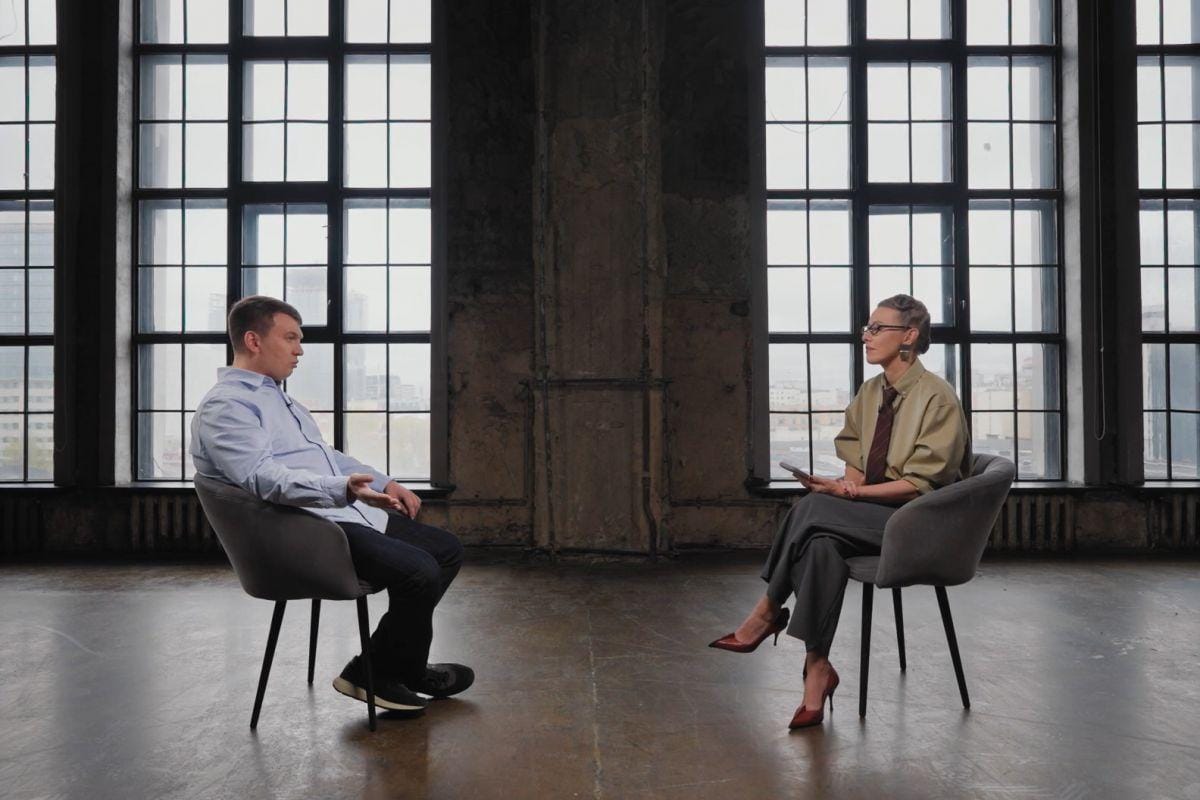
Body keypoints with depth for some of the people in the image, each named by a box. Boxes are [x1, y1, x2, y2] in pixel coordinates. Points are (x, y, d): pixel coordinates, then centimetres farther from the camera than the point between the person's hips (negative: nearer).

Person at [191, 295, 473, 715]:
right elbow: (264, 478, -24)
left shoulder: (276, 398, 24)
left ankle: (377, 668, 11)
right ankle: (404, 675, 3)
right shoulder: (224, 407, -8)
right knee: (419, 572, -25)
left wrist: (384, 483, 17)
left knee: (447, 550, 6)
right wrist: (344, 489, -38)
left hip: (349, 511, 10)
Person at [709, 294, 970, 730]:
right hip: (871, 513, 6)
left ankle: (767, 612, -14)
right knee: (822, 544, -28)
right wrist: (847, 486, -7)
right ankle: (817, 668, -23)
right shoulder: (869, 392, 10)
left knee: (811, 508, -29)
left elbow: (920, 483, -16)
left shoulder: (937, 397, -11)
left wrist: (846, 492, -22)